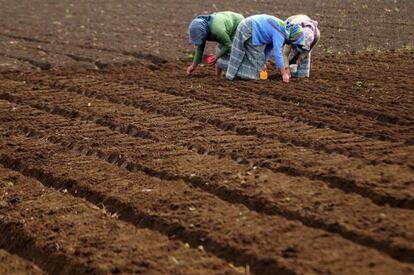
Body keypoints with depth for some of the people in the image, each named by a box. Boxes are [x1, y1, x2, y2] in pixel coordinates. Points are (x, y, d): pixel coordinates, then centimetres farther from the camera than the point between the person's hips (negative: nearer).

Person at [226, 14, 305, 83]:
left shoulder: (282, 28, 7)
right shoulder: (279, 34, -23)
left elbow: (269, 46, 16)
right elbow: (278, 54, -26)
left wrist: (264, 63, 20)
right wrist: (284, 74, -22)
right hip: (249, 31, -10)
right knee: (255, 57, -7)